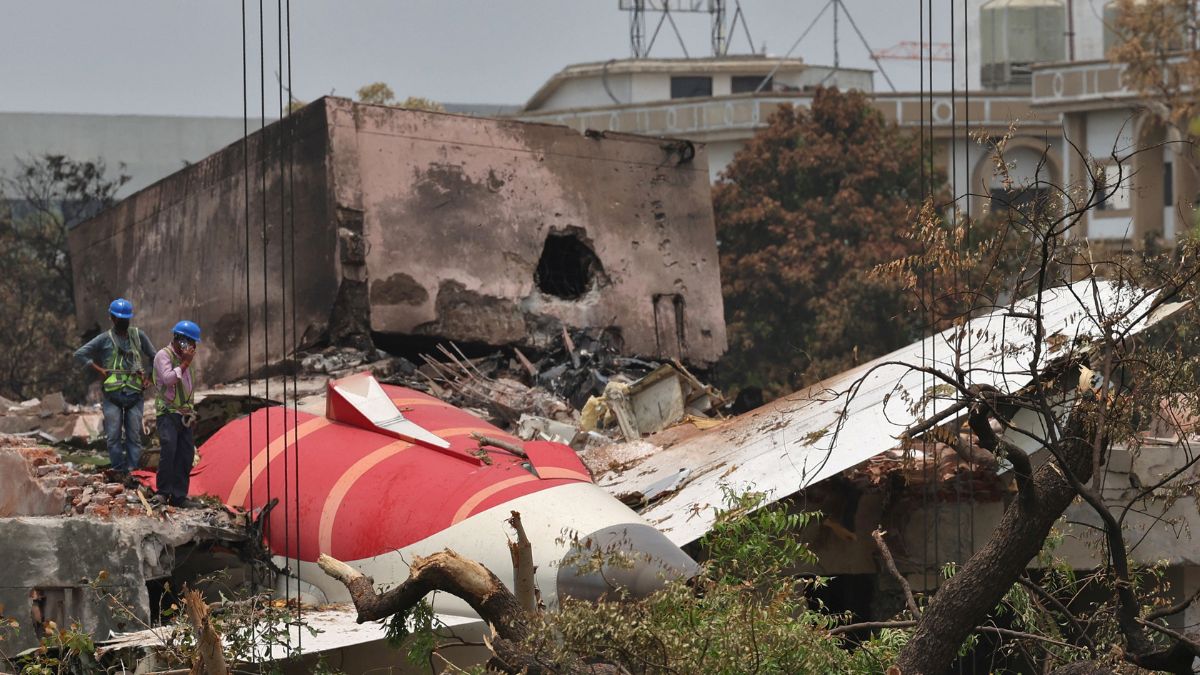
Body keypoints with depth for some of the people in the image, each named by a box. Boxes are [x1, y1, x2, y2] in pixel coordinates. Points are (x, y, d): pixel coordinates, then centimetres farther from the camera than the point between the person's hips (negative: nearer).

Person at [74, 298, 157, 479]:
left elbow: (153, 357, 23)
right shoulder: (105, 339, 4)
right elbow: (80, 354, 0)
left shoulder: (138, 336, 11)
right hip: (112, 394, -2)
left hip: (134, 394, 2)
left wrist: (149, 377, 10)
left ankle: (132, 470, -2)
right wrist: (100, 370, -4)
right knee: (113, 435, -6)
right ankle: (118, 470, -1)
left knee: (134, 435, -3)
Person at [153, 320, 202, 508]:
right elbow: (168, 378, -22)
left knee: (186, 454, 2)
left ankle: (178, 496, 6)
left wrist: (191, 412, 24)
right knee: (168, 449, -23)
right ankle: (163, 491, -17)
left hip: (184, 414, 8)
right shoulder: (163, 355, -5)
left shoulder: (183, 358, 21)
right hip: (167, 413, -8)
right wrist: (185, 363, -14)